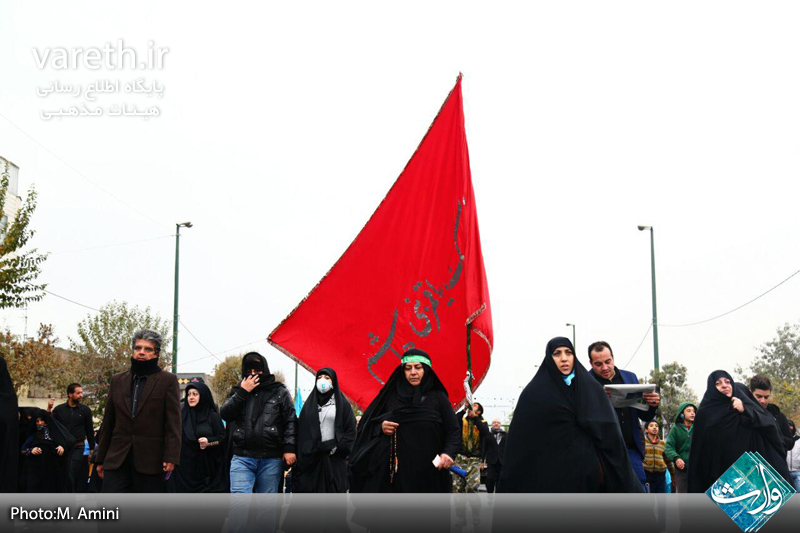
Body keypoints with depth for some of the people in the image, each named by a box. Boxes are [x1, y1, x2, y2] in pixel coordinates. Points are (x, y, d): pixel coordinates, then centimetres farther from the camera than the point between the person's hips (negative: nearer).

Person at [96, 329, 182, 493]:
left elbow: (173, 422, -4)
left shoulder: (168, 380, 3)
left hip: (151, 461, -3)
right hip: (117, 459, 3)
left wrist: (171, 457, -13)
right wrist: (101, 459, 13)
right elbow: (107, 422, 16)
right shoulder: (118, 380, 14)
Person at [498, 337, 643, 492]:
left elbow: (609, 433, 6)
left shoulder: (592, 388, 11)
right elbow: (522, 442, 1)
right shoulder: (534, 392, 4)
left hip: (589, 473, 2)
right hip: (552, 477, -2)